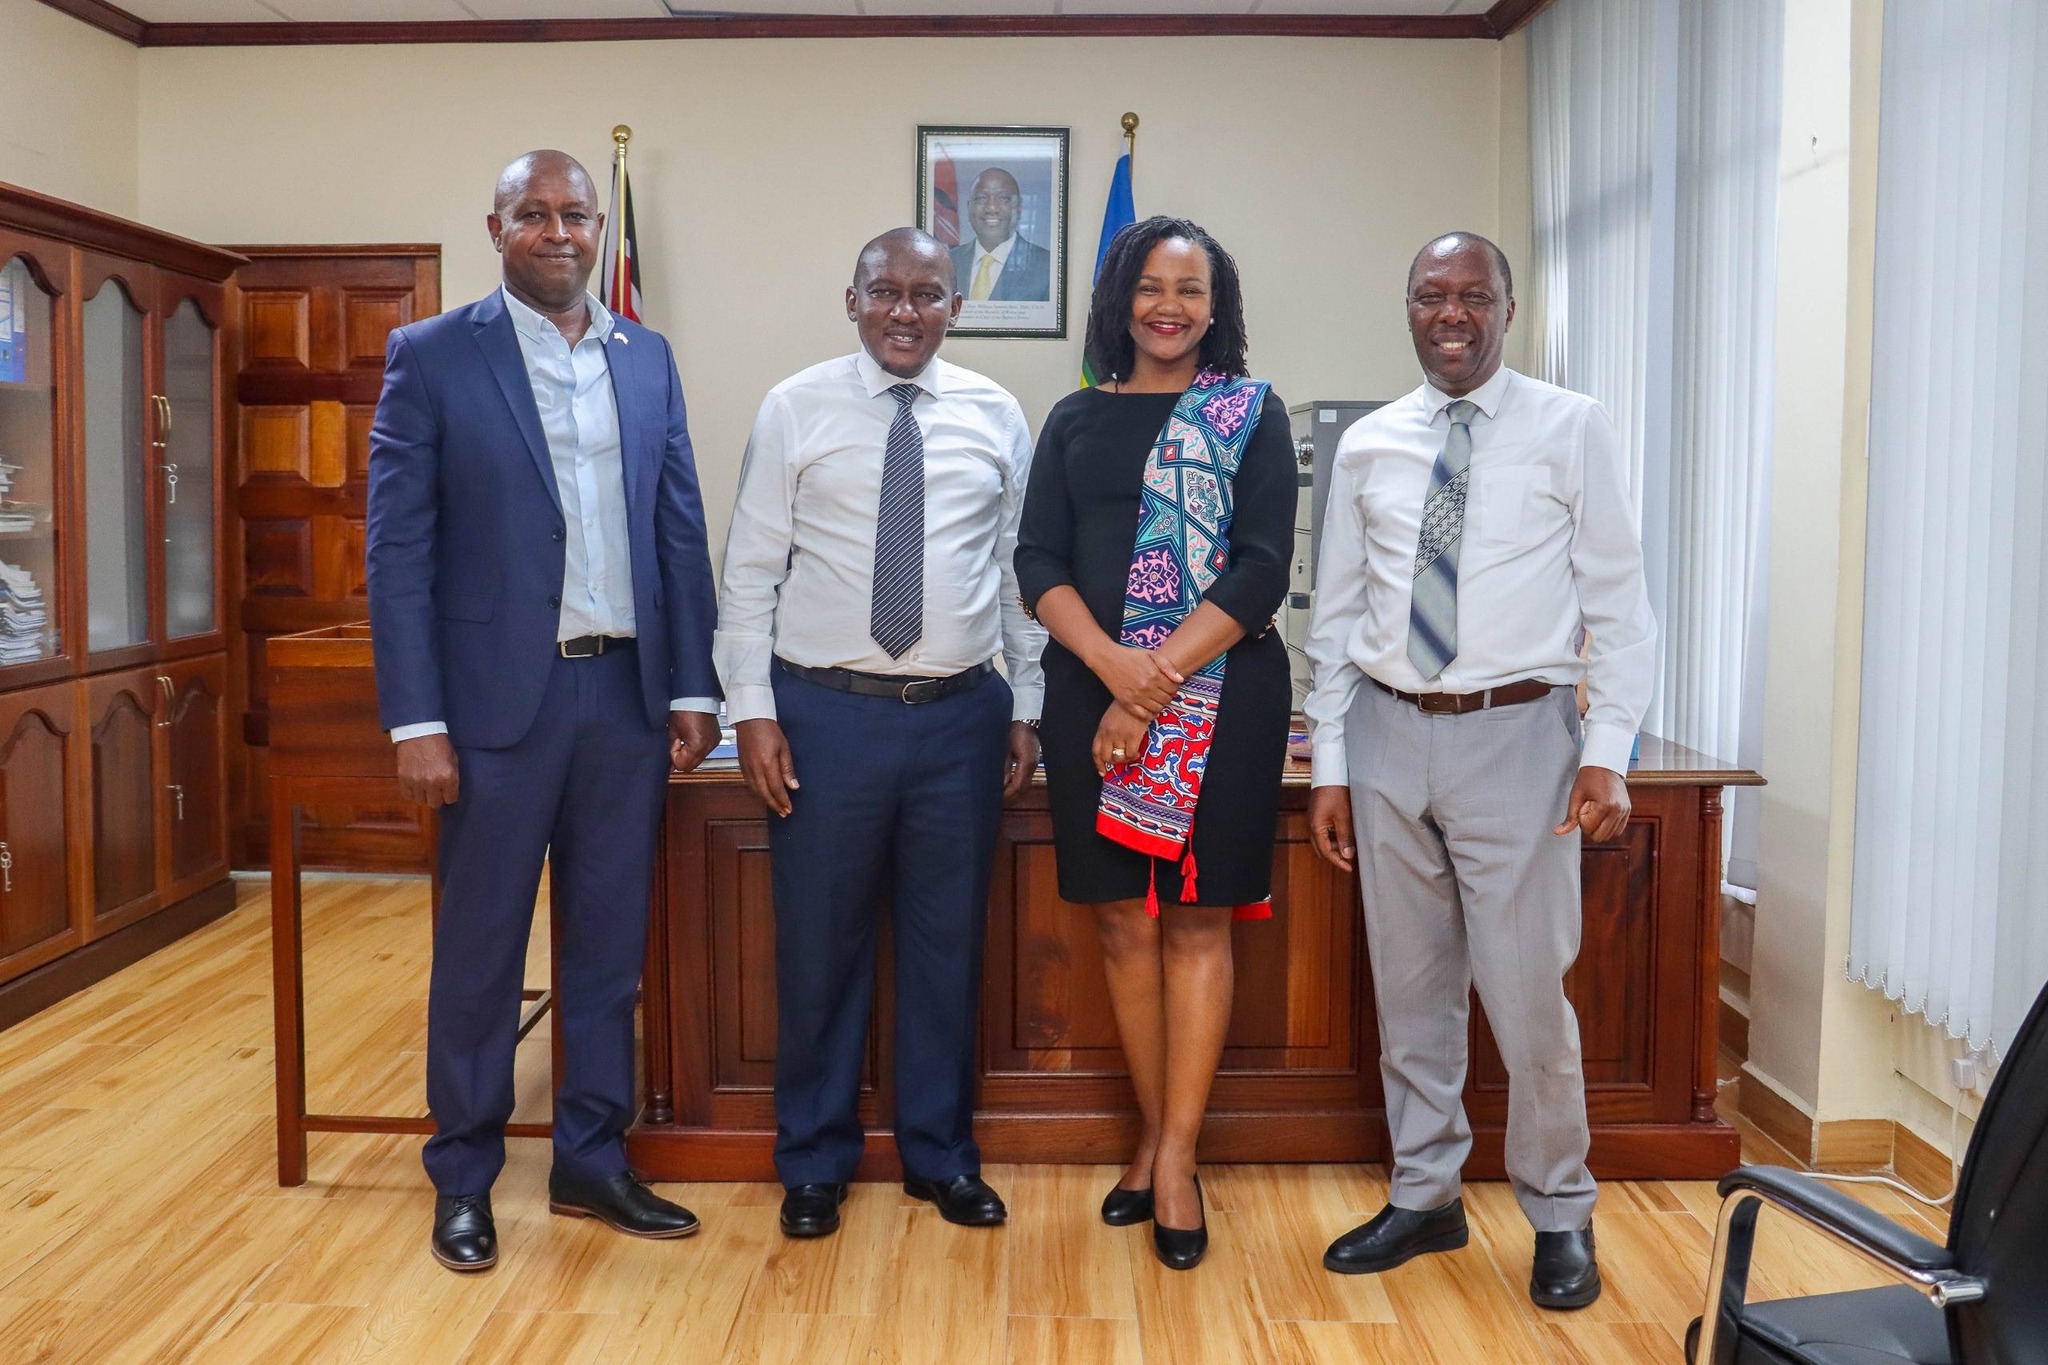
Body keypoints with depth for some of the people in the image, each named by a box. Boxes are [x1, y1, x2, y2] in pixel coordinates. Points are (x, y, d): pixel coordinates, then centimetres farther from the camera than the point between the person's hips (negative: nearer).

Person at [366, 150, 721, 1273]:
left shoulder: (647, 359, 10)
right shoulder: (431, 356, -1)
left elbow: (681, 530, 10)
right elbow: (397, 548, -5)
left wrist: (691, 688, 4)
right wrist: (416, 721, -11)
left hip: (626, 694, 4)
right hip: (497, 697, -3)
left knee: (609, 944, 12)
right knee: (479, 950, 9)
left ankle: (591, 1163, 28)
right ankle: (463, 1180, 26)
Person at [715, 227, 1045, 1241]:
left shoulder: (997, 417, 5)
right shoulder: (795, 409, 0)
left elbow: (1019, 571, 8)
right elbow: (750, 569, -1)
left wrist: (1026, 710, 6)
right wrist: (752, 710, -7)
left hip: (961, 714, 2)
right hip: (826, 711, -1)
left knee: (948, 940, 11)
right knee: (819, 940, 7)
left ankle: (941, 1154, 30)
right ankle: (815, 1160, 27)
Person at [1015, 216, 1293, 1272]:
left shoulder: (1252, 416, 4)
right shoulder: (1076, 421, 12)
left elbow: (1260, 569, -6)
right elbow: (1039, 561, 4)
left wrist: (1156, 686, -13)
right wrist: (1112, 665, -14)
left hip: (1219, 695, -2)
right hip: (1093, 692, 3)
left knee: (1196, 920, 1)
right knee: (1122, 919, 6)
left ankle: (1176, 1158, 8)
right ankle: (1154, 1136, 19)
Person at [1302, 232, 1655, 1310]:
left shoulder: (1570, 431, -1)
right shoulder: (1367, 447, 7)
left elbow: (1618, 603, -3)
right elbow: (1336, 617, 9)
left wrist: (1607, 753, -11)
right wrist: (1330, 766, 6)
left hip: (1515, 736, -3)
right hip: (1390, 734, 3)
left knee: (1526, 992, 1)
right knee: (1409, 988, 13)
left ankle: (1559, 1217, 23)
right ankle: (1424, 1198, 30)